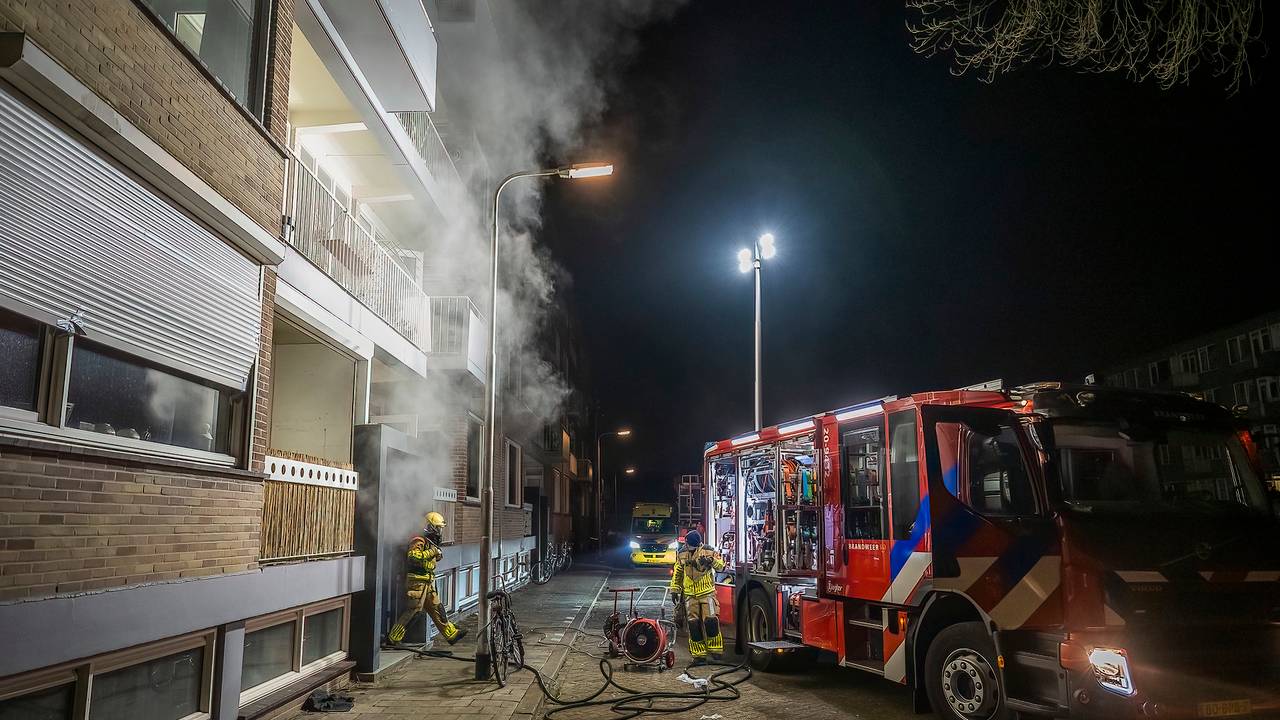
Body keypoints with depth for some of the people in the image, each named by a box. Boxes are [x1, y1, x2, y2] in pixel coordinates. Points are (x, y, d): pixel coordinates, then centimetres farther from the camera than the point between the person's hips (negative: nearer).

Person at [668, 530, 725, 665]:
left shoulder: (708, 551, -2)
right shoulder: (682, 554, 7)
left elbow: (721, 565, -9)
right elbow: (677, 573, 16)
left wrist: (711, 561, -28)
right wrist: (674, 590, 14)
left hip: (707, 593, -3)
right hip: (690, 595, 3)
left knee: (710, 620, -14)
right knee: (693, 624, -1)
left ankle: (715, 649, 2)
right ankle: (699, 655, 5)